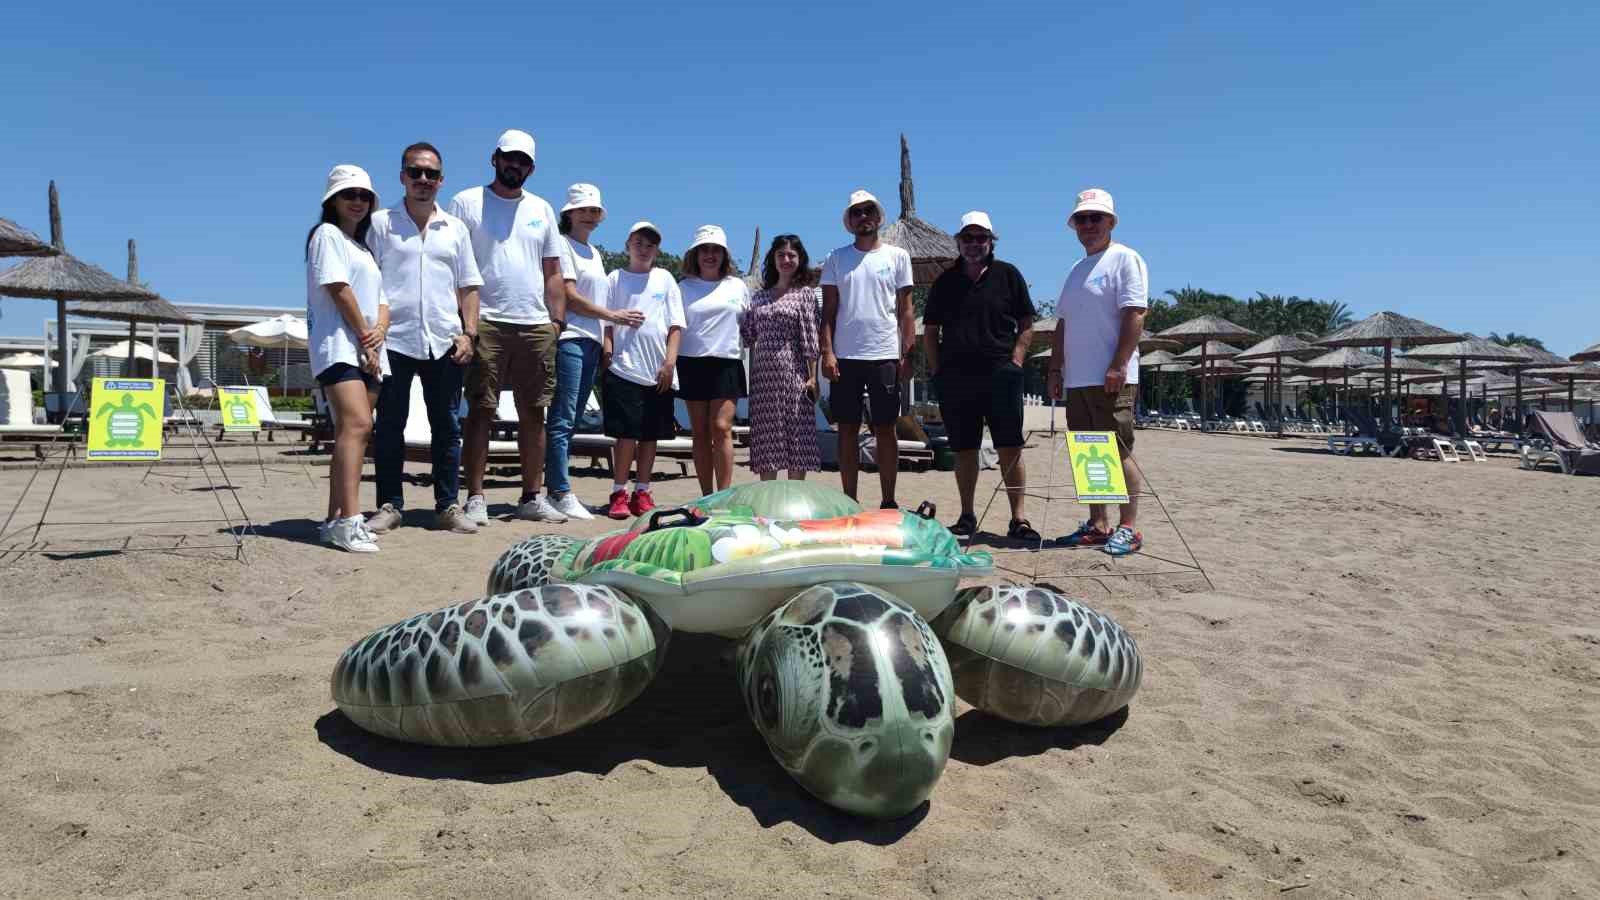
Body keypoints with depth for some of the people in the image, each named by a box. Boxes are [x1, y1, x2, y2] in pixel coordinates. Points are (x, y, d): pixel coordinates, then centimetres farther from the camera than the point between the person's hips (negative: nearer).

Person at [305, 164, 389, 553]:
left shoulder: (364, 247, 26)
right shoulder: (327, 234, 2)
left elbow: (381, 300, 19)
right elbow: (338, 289, -8)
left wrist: (380, 330, -3)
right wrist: (364, 338, -10)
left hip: (368, 350, 9)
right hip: (339, 345, -9)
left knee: (350, 431, 6)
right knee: (357, 423, -23)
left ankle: (335, 519, 10)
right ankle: (349, 521, -30)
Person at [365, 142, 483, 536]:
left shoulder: (455, 228, 14)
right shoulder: (380, 223, 7)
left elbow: (468, 286, 13)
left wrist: (468, 333, 2)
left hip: (444, 341, 2)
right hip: (395, 339, -2)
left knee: (447, 426, 4)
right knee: (390, 425, 2)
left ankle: (448, 506, 11)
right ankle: (389, 506, 11)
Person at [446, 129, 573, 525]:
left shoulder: (541, 210, 17)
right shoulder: (466, 202, 5)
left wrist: (557, 321, 8)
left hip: (536, 326, 4)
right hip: (485, 324, -4)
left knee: (533, 413, 6)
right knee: (480, 411, -3)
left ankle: (532, 497, 14)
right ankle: (475, 498, 3)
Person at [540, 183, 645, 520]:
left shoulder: (595, 253, 24)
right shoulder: (563, 245, -1)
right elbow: (569, 296, -10)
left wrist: (605, 343, 11)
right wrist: (614, 316, -7)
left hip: (591, 341, 8)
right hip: (569, 337, -8)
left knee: (570, 419, 7)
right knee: (562, 419, -10)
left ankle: (556, 489, 10)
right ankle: (560, 493, -10)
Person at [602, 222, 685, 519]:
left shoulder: (665, 279, 11)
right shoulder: (616, 278, 8)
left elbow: (675, 325, 7)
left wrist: (669, 363, -3)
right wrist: (607, 351, -7)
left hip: (658, 372, 2)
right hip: (625, 369, -2)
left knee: (651, 434, 7)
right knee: (627, 434, -6)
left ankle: (642, 493, 16)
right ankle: (619, 494, 4)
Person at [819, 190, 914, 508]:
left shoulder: (898, 256, 7)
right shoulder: (836, 258, 9)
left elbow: (906, 311, 5)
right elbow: (828, 311, 7)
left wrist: (907, 355, -3)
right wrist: (827, 352, -5)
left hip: (885, 356, -1)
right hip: (845, 356, 1)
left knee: (885, 430, 3)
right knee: (847, 429, 5)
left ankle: (888, 502, 10)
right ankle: (849, 502, 13)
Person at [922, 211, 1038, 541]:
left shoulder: (1008, 275, 8)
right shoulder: (945, 281, 13)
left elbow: (1026, 326, 7)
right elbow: (930, 332, 15)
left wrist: (1014, 364, -4)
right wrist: (937, 372, 4)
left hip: (1000, 375, -2)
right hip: (955, 378, 2)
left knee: (1010, 448, -4)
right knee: (964, 449, 6)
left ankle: (1018, 519, 0)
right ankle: (967, 517, 16)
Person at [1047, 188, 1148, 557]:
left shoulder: (1124, 259, -2)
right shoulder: (1077, 270, 22)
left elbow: (1134, 316, -12)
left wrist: (1118, 366, -20)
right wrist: (1055, 369, 16)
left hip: (1110, 378, -8)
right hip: (1076, 380, 8)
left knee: (1118, 451, -7)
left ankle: (1128, 527, -2)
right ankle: (1098, 525, 16)